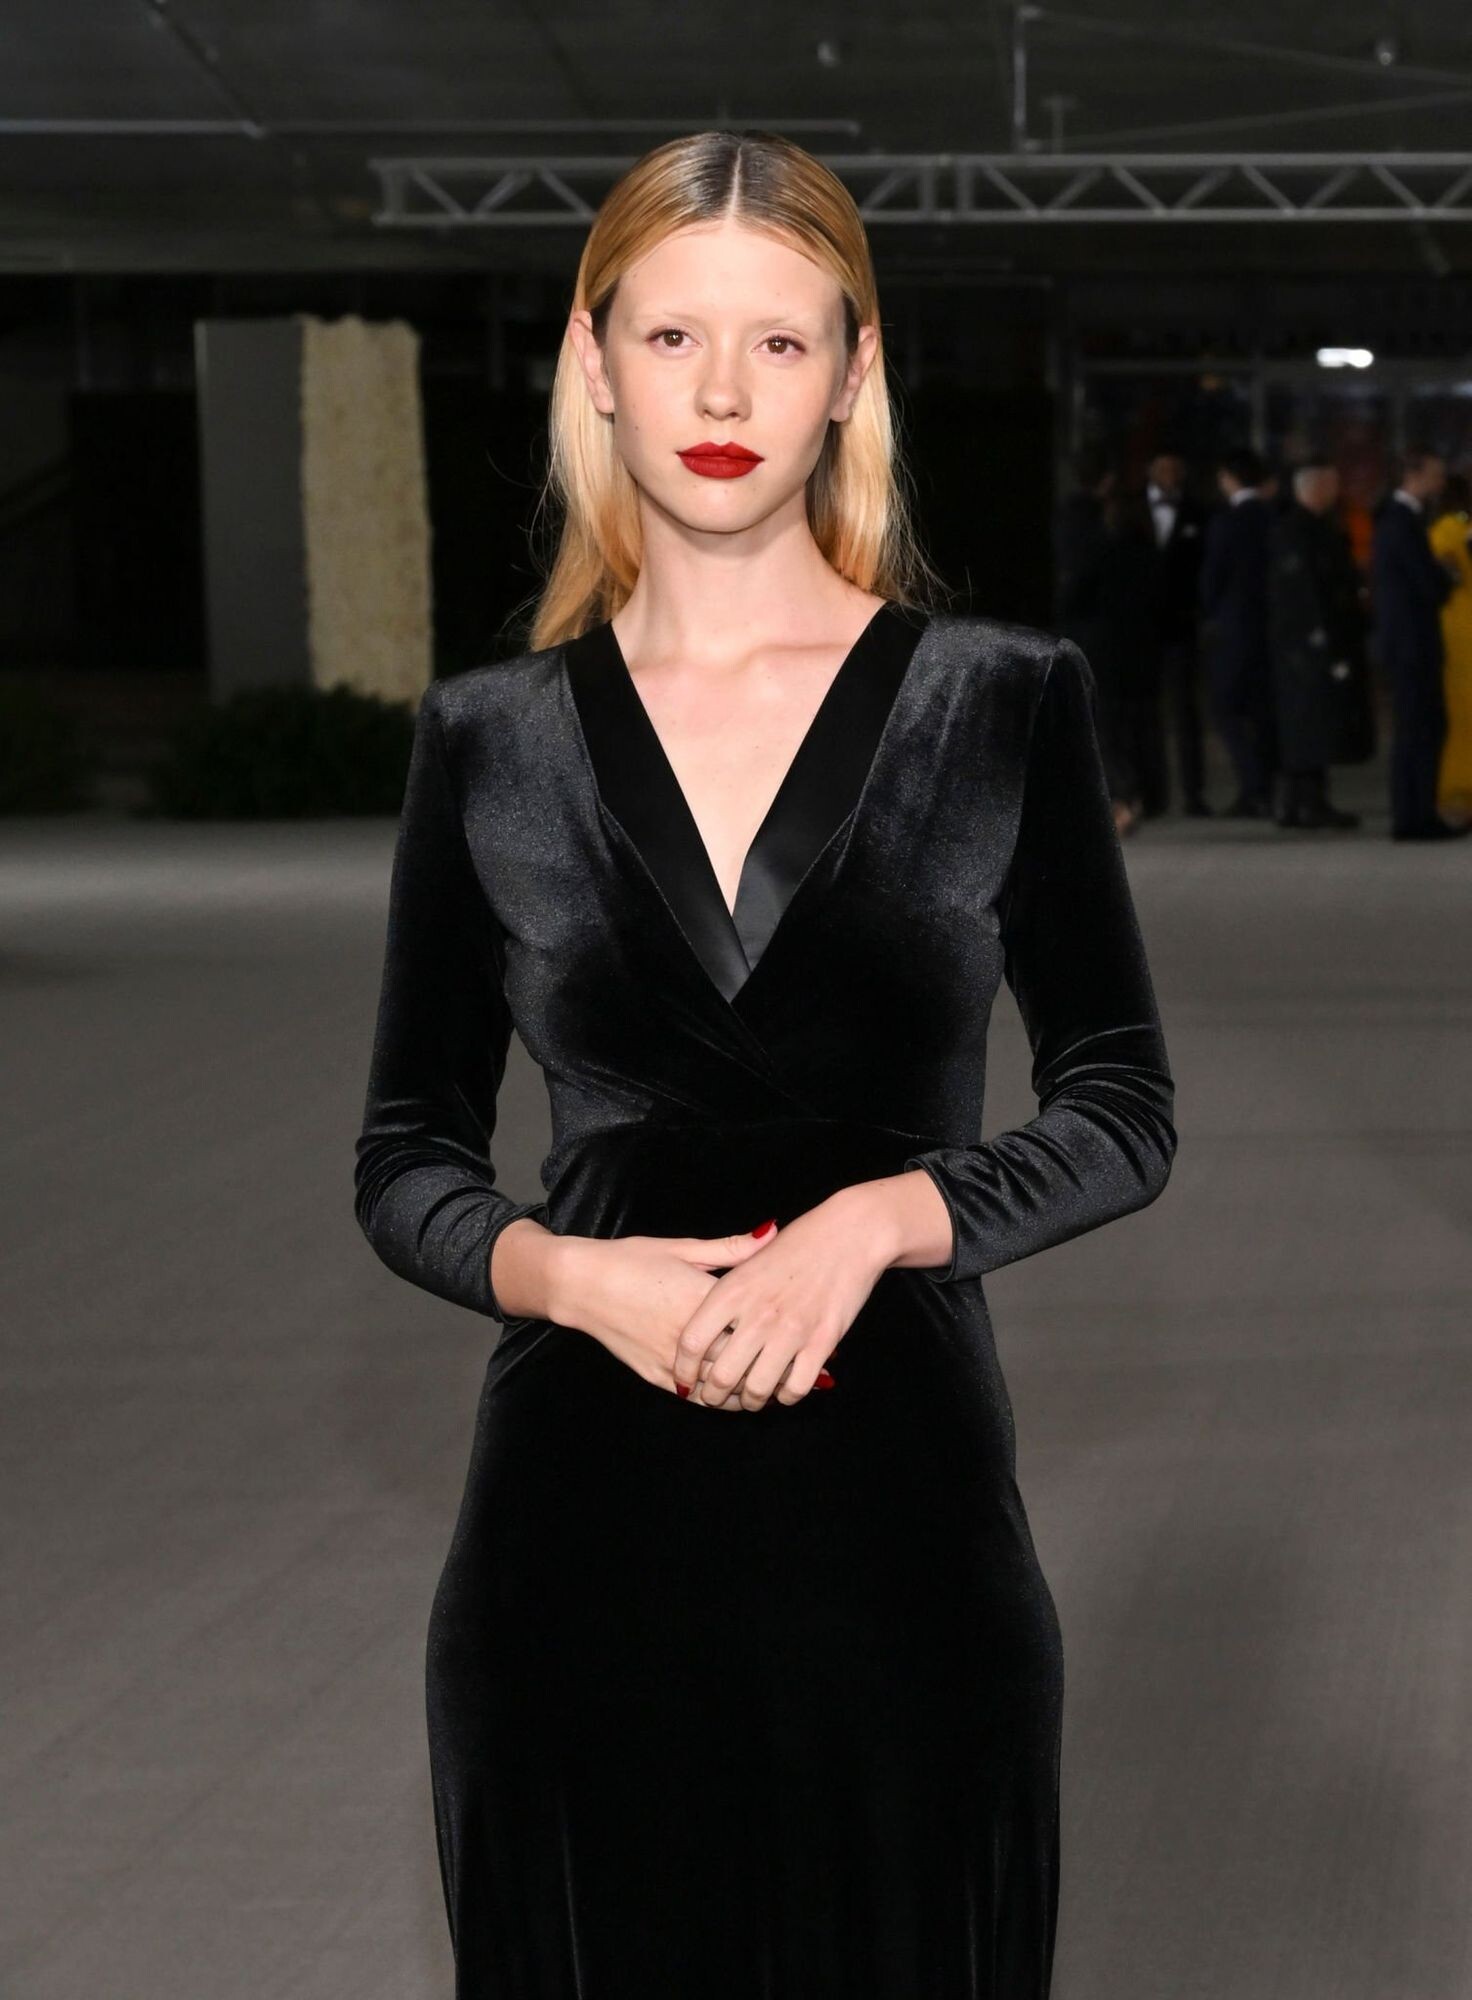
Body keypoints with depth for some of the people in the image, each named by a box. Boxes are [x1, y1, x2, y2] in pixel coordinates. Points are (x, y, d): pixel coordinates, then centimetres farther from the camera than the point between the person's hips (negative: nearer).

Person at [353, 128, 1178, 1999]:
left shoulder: (1000, 701, 0)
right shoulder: (490, 740, 4)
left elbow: (1124, 1112, 2)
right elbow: (403, 1160, 7)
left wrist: (881, 1217, -14)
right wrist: (567, 1271, -12)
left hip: (899, 1510, -1)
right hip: (582, 1519, 1)